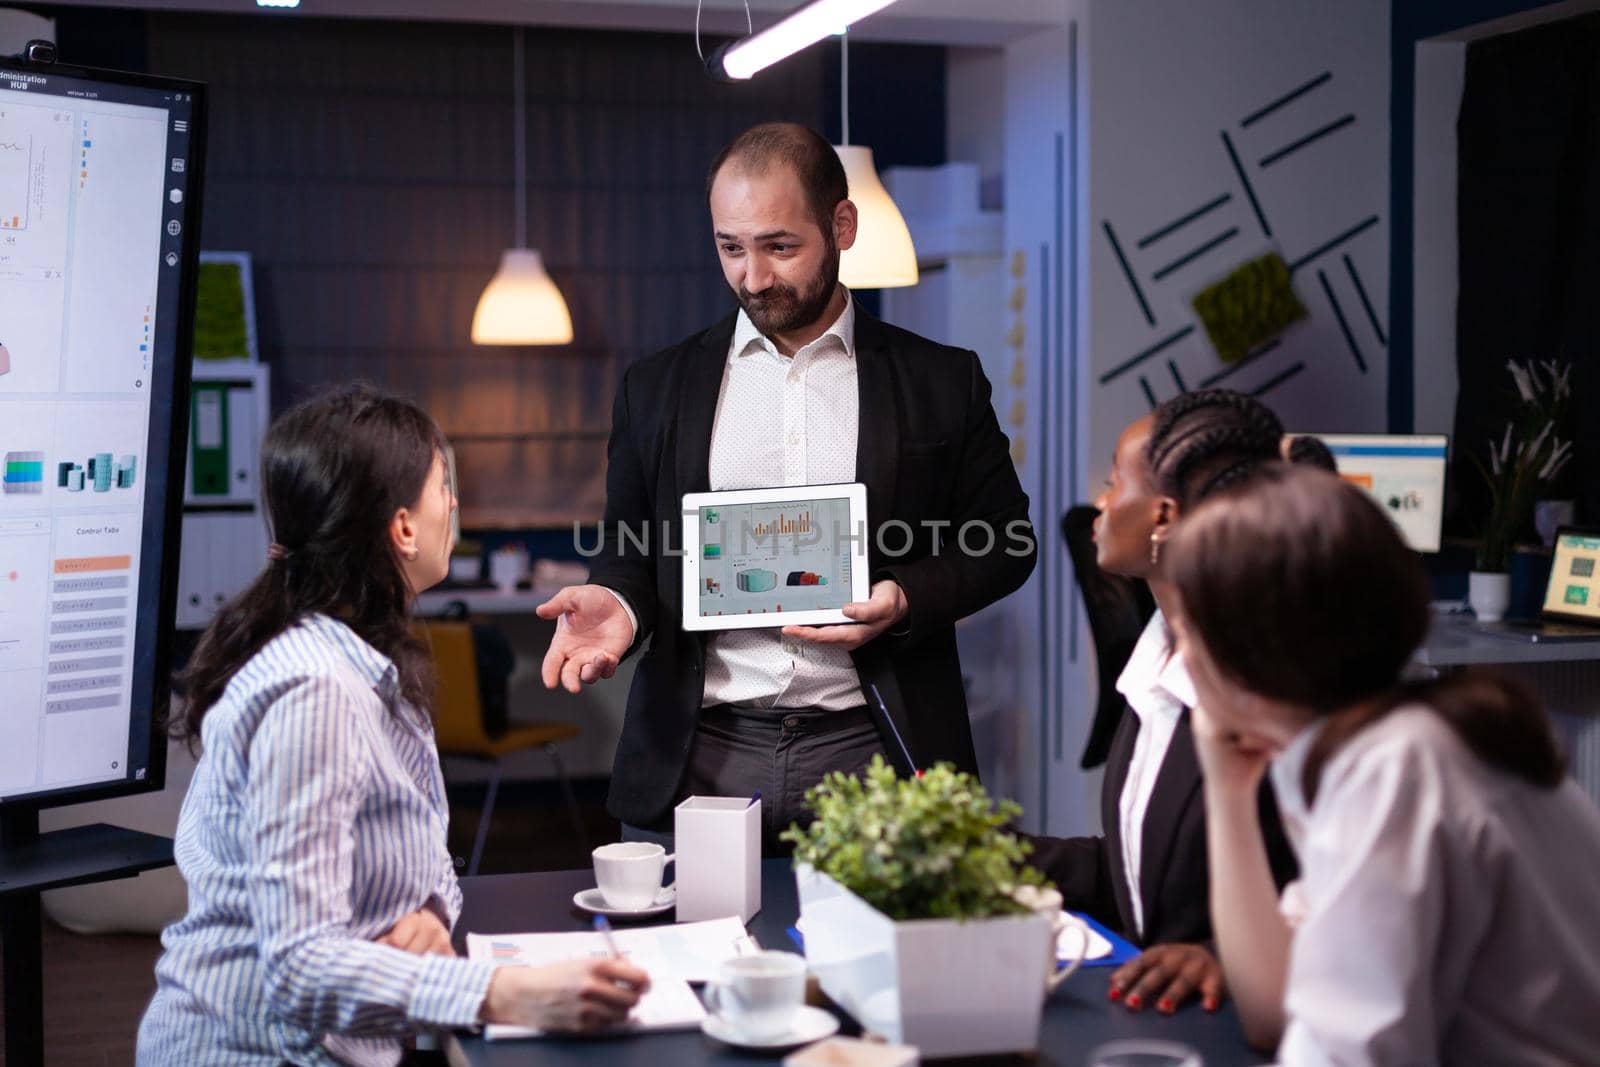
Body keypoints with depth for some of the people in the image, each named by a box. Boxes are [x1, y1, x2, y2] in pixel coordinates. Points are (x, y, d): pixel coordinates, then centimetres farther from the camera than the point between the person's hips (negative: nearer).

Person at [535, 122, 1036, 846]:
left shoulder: (941, 382, 6)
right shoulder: (656, 390, 11)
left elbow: (1006, 541, 9)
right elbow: (630, 552, 14)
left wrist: (907, 600, -9)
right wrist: (618, 602, -8)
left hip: (871, 751, -1)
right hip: (700, 754, 1)